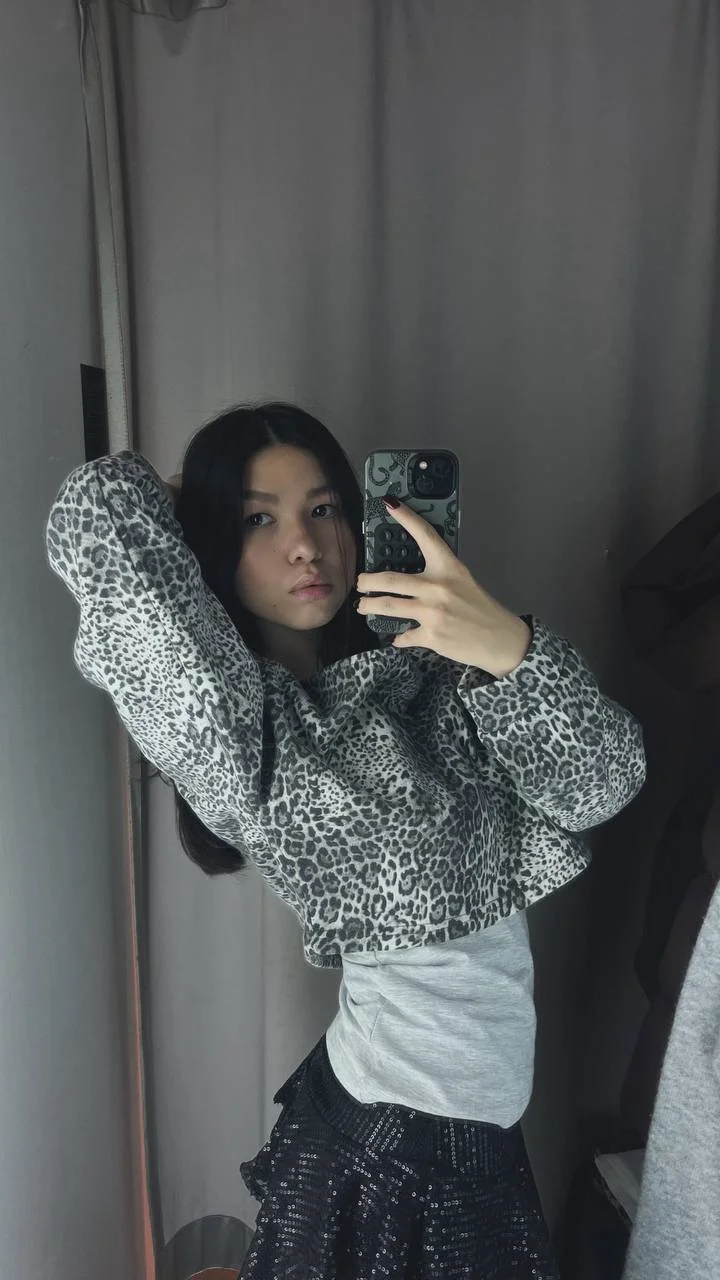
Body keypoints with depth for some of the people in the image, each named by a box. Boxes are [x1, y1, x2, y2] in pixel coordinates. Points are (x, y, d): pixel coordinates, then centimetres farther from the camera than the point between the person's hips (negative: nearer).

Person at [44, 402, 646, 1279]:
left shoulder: (424, 674, -3)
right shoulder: (233, 726, -20)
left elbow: (601, 785, -13)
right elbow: (100, 512, -31)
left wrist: (510, 647, -31)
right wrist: (201, 507, -9)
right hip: (393, 1140, -6)